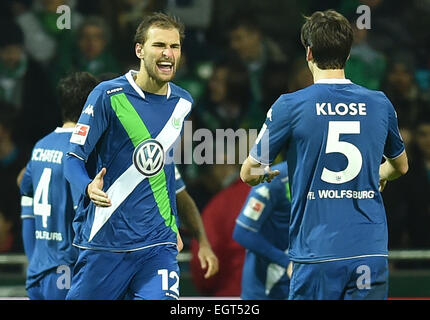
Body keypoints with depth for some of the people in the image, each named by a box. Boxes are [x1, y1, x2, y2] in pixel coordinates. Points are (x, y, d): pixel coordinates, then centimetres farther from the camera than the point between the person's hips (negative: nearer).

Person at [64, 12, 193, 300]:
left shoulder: (183, 103, 9)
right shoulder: (109, 95, -8)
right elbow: (73, 159, -7)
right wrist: (90, 187, -28)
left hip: (158, 245, 4)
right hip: (105, 241, -3)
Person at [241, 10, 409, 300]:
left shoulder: (290, 106, -4)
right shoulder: (380, 104, 6)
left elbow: (248, 174, 7)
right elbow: (400, 166, 27)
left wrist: (267, 175, 31)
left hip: (317, 255, -3)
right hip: (371, 252, 3)